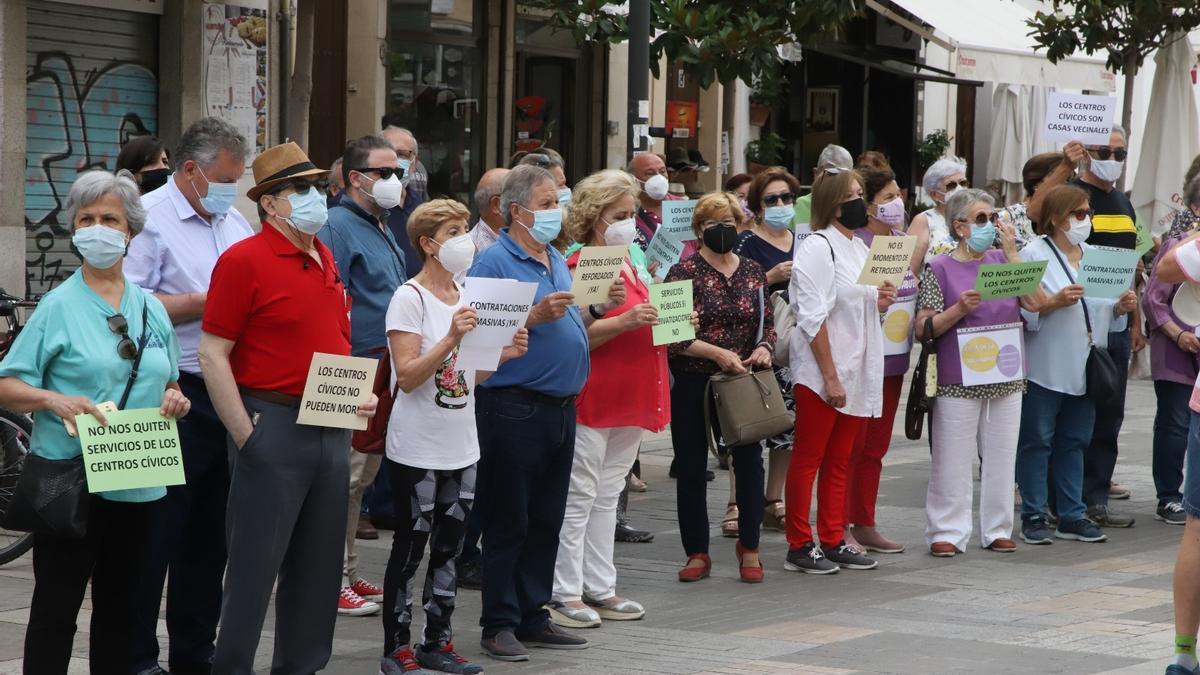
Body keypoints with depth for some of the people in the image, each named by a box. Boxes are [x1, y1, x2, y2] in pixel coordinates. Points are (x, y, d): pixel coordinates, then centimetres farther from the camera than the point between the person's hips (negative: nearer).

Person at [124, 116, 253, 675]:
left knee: (210, 529, 12)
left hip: (227, 395, 7)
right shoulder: (150, 219, -8)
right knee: (158, 529, -3)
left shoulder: (235, 223, 16)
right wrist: (204, 303, -16)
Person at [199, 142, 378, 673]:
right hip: (274, 427, -7)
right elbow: (212, 355, -13)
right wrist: (247, 436, -16)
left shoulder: (326, 260, 13)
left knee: (317, 565, 12)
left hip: (332, 429, 7)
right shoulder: (244, 260, -10)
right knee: (254, 567, -3)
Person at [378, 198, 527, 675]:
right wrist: (451, 339, -28)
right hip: (417, 450, -7)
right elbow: (407, 377, -19)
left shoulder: (468, 297, 10)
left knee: (448, 547, 11)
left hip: (462, 447, 7)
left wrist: (505, 353, -2)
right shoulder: (409, 299, -12)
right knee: (410, 548, 0)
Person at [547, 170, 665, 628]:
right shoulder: (580, 267, -11)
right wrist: (625, 321, -27)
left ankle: (599, 589, 19)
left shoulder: (631, 264, 18)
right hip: (592, 397, -9)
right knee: (578, 495, -4)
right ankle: (564, 593, 1)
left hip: (630, 399, 9)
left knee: (608, 496, 13)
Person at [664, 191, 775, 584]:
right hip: (692, 384, -2)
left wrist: (764, 347, -8)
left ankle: (749, 547, 10)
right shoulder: (684, 272, -3)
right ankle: (697, 554, 13)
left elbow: (768, 323, 14)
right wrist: (717, 353, -19)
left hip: (742, 384, 3)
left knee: (750, 459, -3)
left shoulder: (753, 273, 10)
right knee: (691, 467, 3)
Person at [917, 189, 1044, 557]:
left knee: (1001, 456, 8)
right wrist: (959, 309, -20)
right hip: (958, 381, -4)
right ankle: (947, 532, 4)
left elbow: (1035, 302, -4)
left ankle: (997, 529, 16)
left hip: (1006, 377, 4)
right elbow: (923, 328, -5)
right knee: (953, 459, -2)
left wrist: (1011, 253, -6)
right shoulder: (939, 269, -1)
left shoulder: (1002, 261, 10)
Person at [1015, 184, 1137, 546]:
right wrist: (1054, 302, -25)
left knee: (1074, 442, 11)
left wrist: (1121, 307, -1)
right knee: (1037, 441, 1)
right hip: (1045, 367, -6)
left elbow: (1103, 310, 19)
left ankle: (1072, 516, 17)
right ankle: (1033, 517, 6)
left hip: (1084, 367, 6)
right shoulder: (1033, 255, -6)